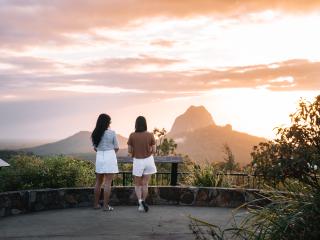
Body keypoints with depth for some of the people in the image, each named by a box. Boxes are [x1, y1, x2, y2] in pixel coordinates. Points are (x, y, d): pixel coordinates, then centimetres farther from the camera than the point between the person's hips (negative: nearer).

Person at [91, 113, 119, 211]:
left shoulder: (95, 134, 3)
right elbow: (116, 148, -2)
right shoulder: (112, 133, -9)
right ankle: (106, 205, -1)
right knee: (108, 183, -2)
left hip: (99, 157, 5)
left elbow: (95, 148, 9)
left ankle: (96, 204, 19)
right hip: (110, 157, -4)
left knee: (98, 182, 14)